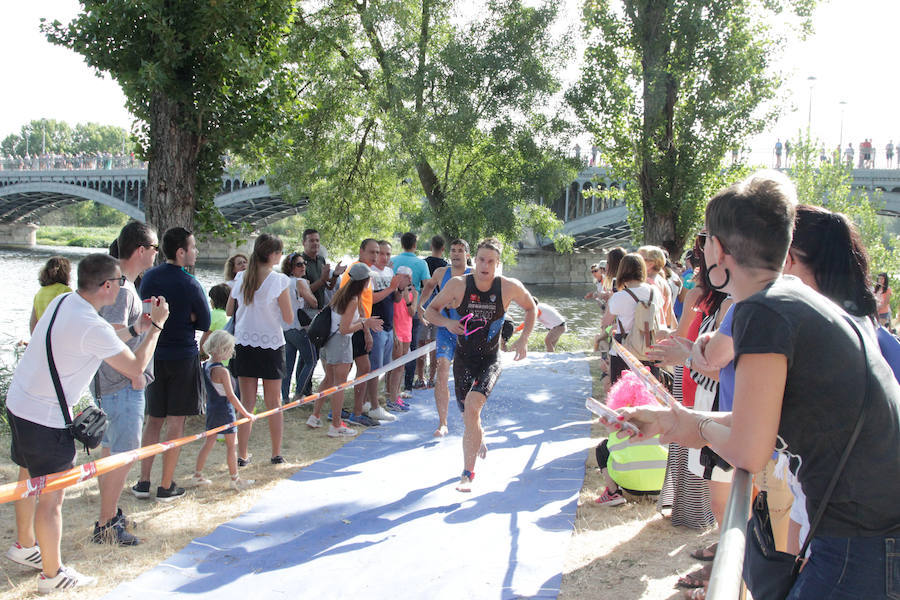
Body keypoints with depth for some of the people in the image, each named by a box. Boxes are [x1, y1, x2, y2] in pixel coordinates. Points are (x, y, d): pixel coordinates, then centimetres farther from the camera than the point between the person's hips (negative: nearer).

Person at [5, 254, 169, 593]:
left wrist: (135, 330, 12)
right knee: (51, 497, 4)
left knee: (31, 480, 26)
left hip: (19, 403, 10)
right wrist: (155, 327, -8)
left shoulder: (63, 301, 2)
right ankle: (52, 574, 18)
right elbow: (135, 367, -16)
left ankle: (25, 545, 46)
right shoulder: (92, 326, -25)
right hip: (46, 418, -10)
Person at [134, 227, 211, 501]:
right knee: (176, 423, 3)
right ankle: (166, 487, 8)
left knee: (153, 420, 15)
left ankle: (143, 482, 17)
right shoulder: (189, 284, -13)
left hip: (153, 356, 5)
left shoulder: (148, 278, 4)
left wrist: (171, 317, 6)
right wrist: (186, 318, 6)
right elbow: (204, 323, -5)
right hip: (182, 357, -5)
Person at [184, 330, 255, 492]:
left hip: (211, 408, 8)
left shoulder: (205, 366, 3)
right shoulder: (222, 371, -21)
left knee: (209, 441, 17)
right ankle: (235, 479, 13)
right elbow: (230, 396, -20)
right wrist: (245, 413, -13)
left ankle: (197, 475, 23)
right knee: (231, 444, 4)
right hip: (225, 410, -8)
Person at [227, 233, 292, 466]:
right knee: (274, 402, 8)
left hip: (244, 345, 3)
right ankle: (276, 454, 16)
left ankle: (242, 455, 10)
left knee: (246, 402, 8)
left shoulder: (240, 278, 1)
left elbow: (229, 311, 10)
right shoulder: (278, 280, -10)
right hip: (271, 346, -3)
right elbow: (288, 318, -7)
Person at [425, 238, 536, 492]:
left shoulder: (510, 287, -12)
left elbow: (530, 308, 8)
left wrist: (523, 339, -3)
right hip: (463, 358, 2)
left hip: (491, 359, -2)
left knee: (472, 404, -25)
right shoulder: (458, 284, -11)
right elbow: (430, 310, 0)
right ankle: (478, 436, 50)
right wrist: (446, 322, -20)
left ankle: (468, 473, -17)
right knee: (468, 414, 10)